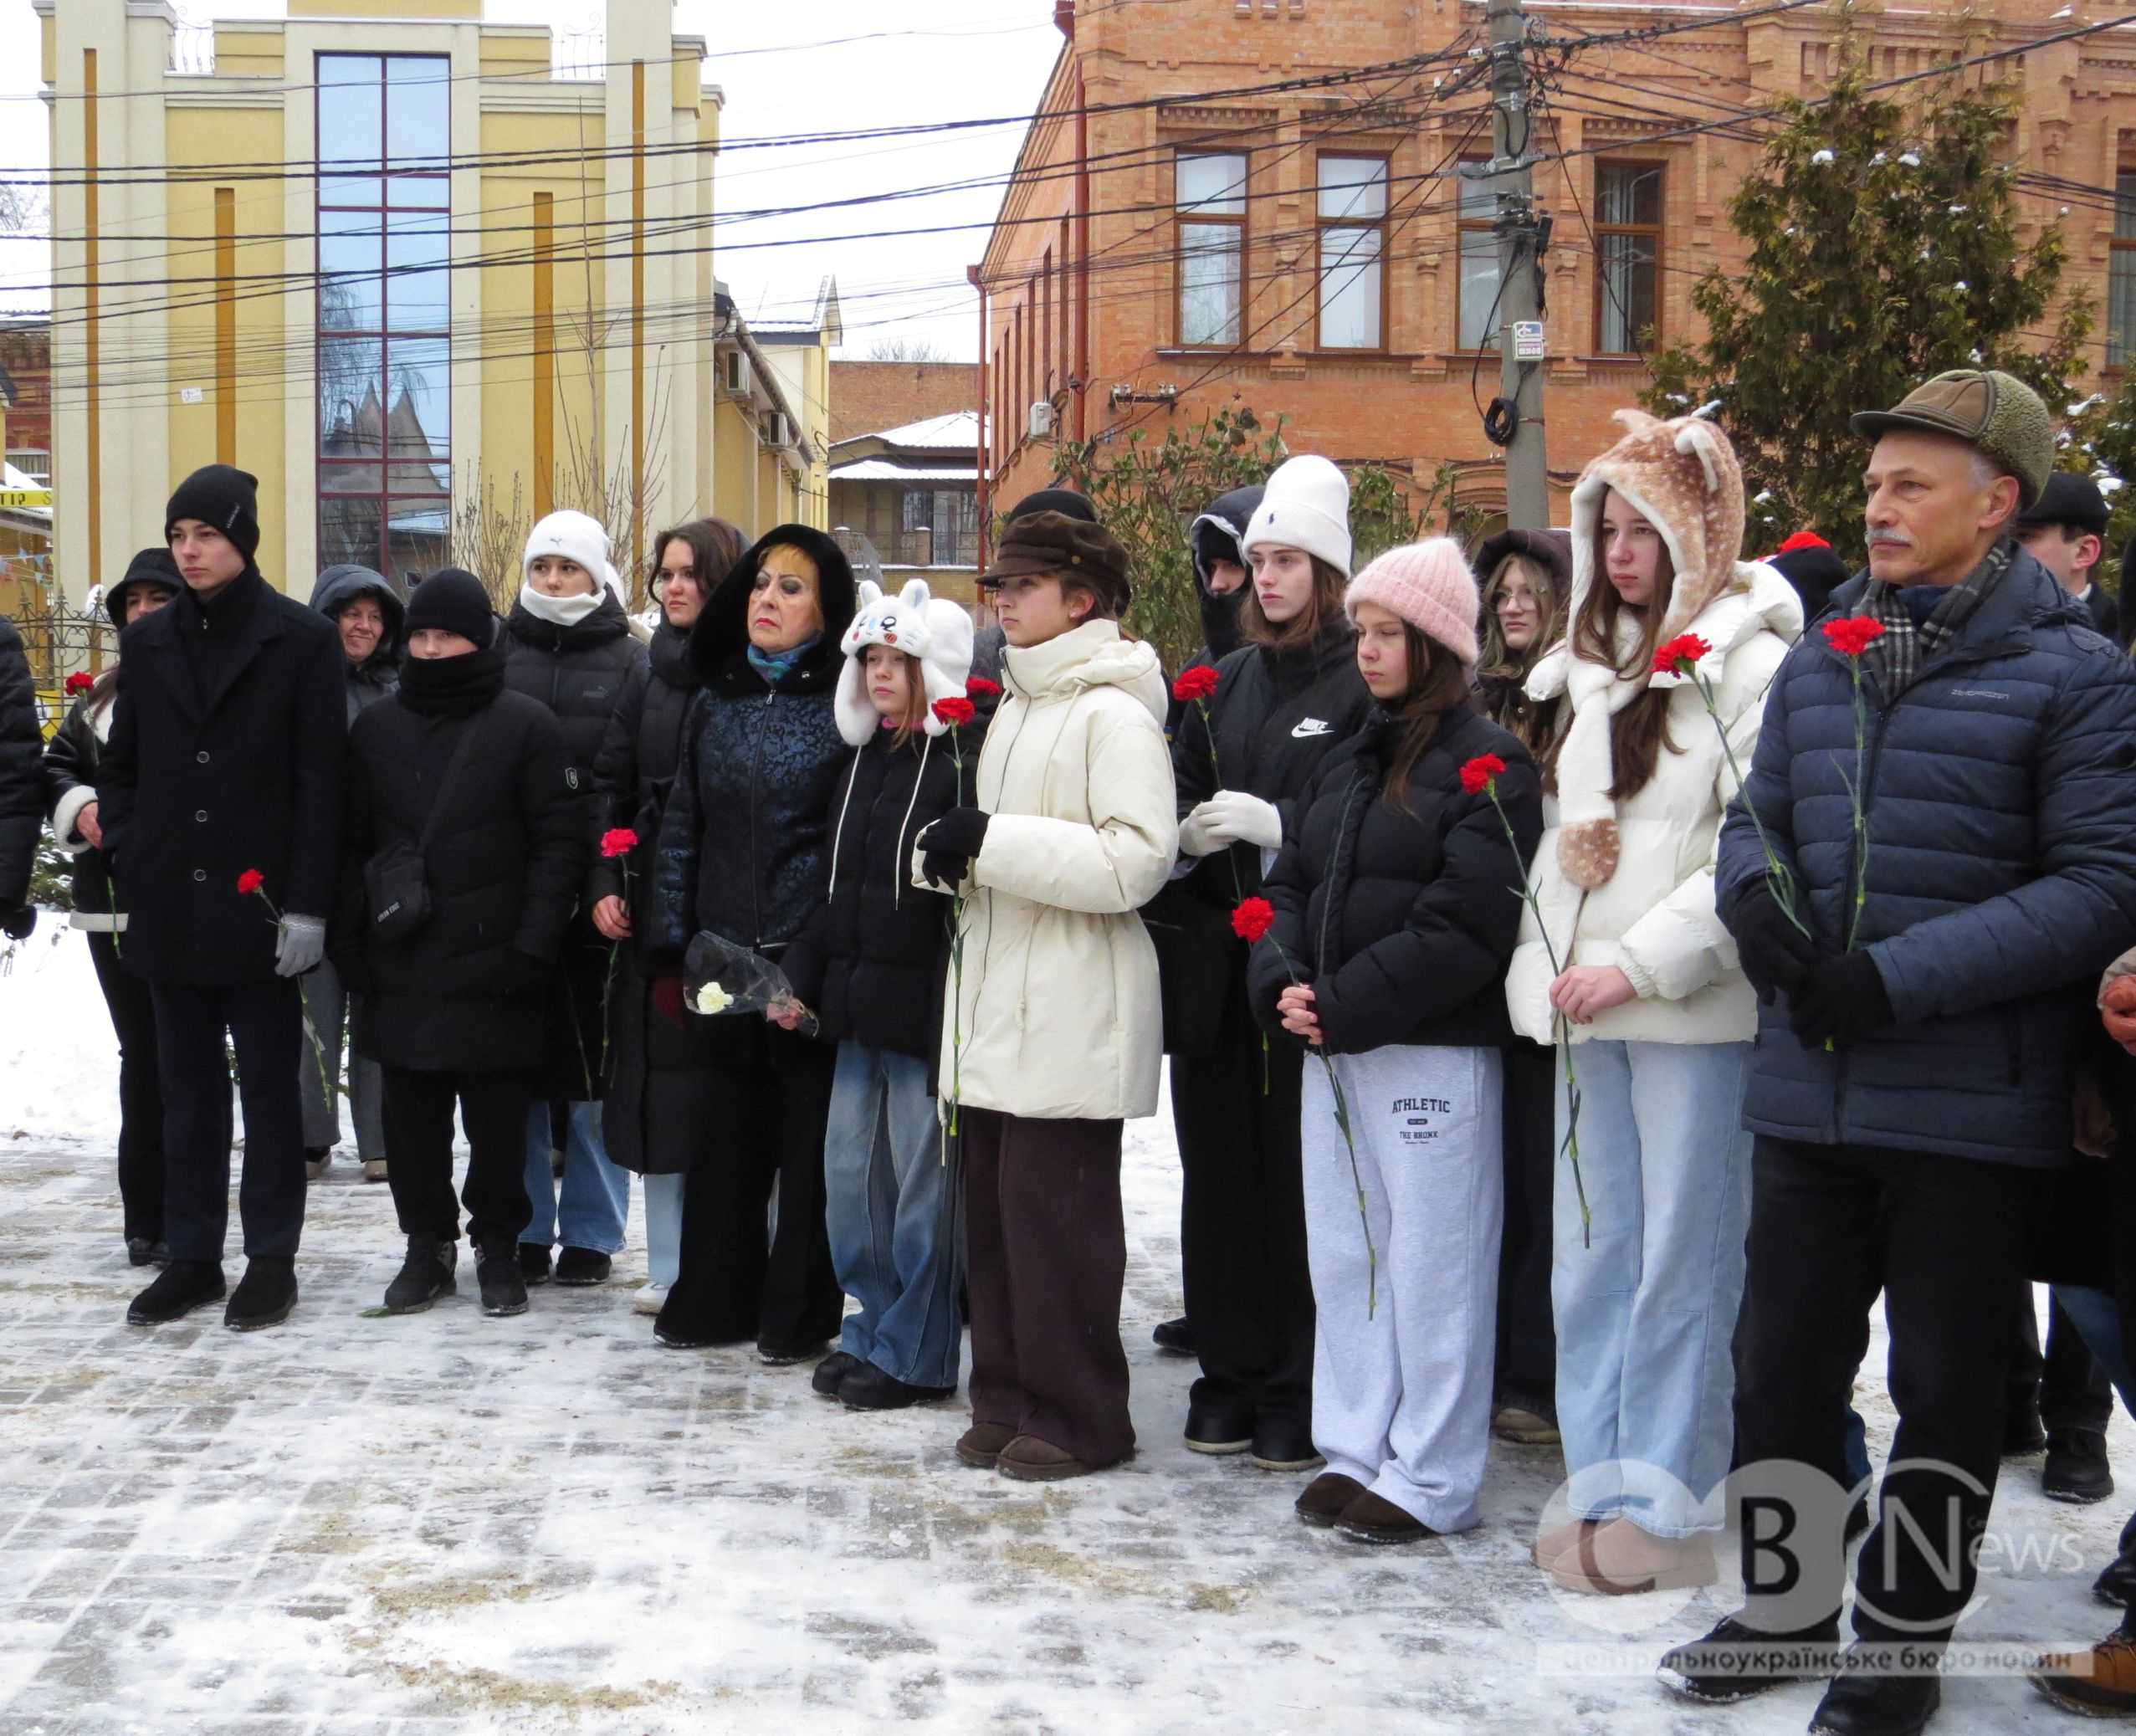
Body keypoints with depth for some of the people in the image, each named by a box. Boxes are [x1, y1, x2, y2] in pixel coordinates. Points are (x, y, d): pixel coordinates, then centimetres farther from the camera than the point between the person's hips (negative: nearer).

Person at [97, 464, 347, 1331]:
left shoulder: (303, 638, -4)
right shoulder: (148, 641, 10)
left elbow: (320, 779, -7)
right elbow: (121, 767, 14)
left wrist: (307, 902, -11)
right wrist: (129, 867, 3)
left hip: (259, 904, -4)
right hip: (170, 905, 4)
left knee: (267, 1086, 4)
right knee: (186, 1087, 10)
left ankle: (270, 1258, 13)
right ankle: (191, 1254, 19)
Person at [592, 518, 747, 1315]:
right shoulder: (648, 674, 13)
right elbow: (610, 785, 14)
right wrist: (604, 884, 2)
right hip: (651, 908, 5)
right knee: (658, 1076, 4)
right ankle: (668, 1265, 12)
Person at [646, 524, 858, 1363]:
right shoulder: (713, 702, 11)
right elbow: (680, 831, 12)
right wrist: (671, 953, 7)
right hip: (722, 963, 4)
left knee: (811, 1136, 4)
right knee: (729, 1133, 12)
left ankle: (799, 1313, 16)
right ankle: (714, 1297, 25)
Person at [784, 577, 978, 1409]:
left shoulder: (964, 759, -10)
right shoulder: (864, 758, 15)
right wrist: (802, 975, 15)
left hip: (923, 1005, -8)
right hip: (859, 999, 8)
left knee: (922, 1180, 0)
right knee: (849, 1168, 13)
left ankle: (914, 1353, 11)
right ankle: (872, 1329, 27)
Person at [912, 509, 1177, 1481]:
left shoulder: (1114, 712, -10)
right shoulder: (1013, 708, 17)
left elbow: (1136, 862, -19)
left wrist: (992, 839, -20)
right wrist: (947, 851, 3)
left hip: (1075, 1012, -8)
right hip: (994, 1006, 8)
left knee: (1055, 1210, -4)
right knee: (991, 1207, 10)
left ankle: (1078, 1417, 8)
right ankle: (1007, 1399, 21)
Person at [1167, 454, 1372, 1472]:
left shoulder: (1364, 682, -4)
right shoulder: (1226, 681, 17)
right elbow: (1180, 797, 14)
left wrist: (1273, 822, -18)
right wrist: (1188, 829, -7)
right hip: (1217, 955, 6)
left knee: (1299, 1173, -2)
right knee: (1218, 1165, 9)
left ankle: (1302, 1391, 8)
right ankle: (1230, 1372, 20)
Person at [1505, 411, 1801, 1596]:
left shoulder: (1750, 662, -8)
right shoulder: (1592, 666, 17)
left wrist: (1643, 964, -16)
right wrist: (1544, 963, 13)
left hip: (1693, 1010, -8)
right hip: (1587, 1008, 8)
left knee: (1680, 1262, -2)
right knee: (1590, 1256, 11)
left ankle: (1667, 1511, 8)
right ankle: (1603, 1492, 21)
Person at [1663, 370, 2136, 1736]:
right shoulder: (1822, 660, 8)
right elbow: (1758, 815, 16)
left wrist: (1903, 977, -21)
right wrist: (1755, 895, -8)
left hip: (1970, 1103, -5)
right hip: (1809, 1092, 5)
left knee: (1947, 1386, 9)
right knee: (1784, 1363, 15)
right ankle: (1788, 1603, 34)